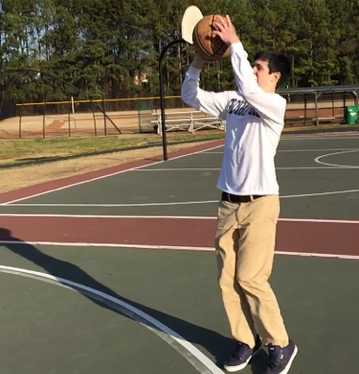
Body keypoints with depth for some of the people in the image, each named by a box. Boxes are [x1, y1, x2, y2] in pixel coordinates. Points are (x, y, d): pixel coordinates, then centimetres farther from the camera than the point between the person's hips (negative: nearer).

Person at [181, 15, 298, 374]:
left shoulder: (275, 104, -9)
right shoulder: (232, 100, 9)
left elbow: (248, 89, -29)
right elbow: (191, 97, 8)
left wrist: (234, 43, -23)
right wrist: (198, 62, -8)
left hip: (260, 203, -6)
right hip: (228, 202, 6)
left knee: (250, 278, -5)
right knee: (227, 280, 7)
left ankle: (281, 344, 14)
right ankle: (246, 339, 24)